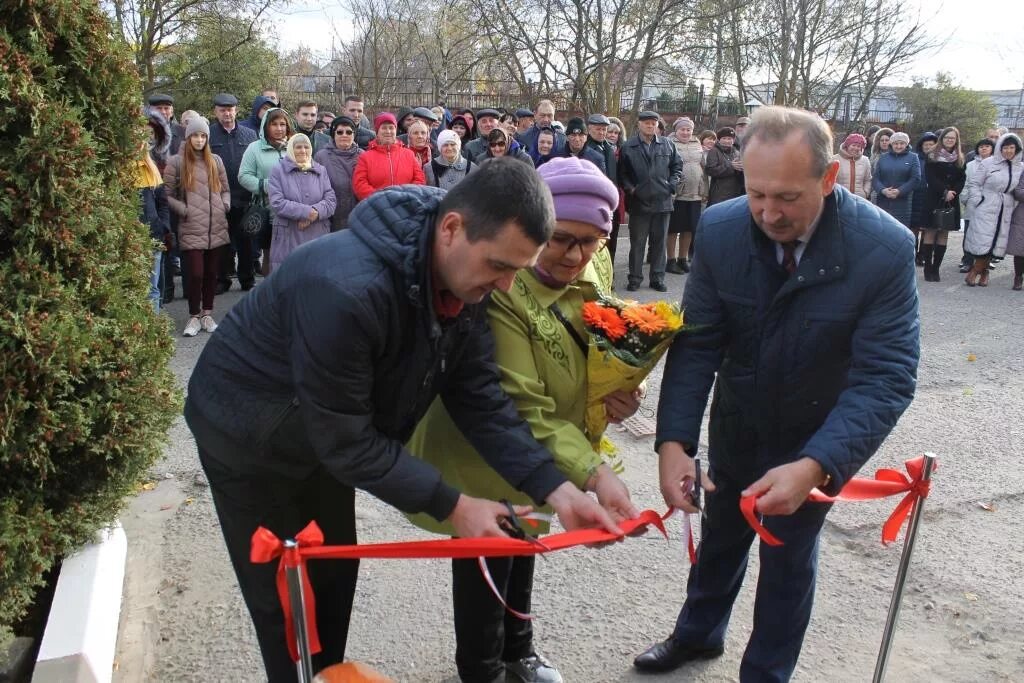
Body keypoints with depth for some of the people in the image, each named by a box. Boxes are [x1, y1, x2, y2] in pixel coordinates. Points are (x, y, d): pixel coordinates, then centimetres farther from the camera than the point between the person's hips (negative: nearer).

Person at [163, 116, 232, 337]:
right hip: (192, 230, -4)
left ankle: (207, 314, 20)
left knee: (211, 273, 8)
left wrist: (225, 205, 3)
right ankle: (194, 316, 7)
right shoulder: (176, 162, 0)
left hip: (217, 228, 4)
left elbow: (225, 189, 20)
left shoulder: (215, 160, 12)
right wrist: (185, 210, -9)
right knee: (195, 274, -6)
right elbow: (167, 194, -1)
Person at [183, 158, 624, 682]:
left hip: (323, 437, 7)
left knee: (336, 575, 19)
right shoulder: (345, 289, -42)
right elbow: (346, 441, -33)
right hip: (247, 440, -7)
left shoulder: (463, 282, -17)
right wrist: (450, 505, -29)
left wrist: (555, 488, -23)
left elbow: (481, 400, -14)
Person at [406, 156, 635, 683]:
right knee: (487, 558, 10)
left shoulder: (594, 264, -12)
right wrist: (593, 472, -39)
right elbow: (523, 409, -33)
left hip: (543, 446, 7)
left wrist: (621, 390, -13)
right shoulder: (500, 286, -34)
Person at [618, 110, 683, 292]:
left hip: (662, 201, 3)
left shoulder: (667, 145, 9)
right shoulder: (628, 147, 1)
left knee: (659, 242, 8)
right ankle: (635, 278, 11)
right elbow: (622, 173, 3)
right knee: (637, 242, 3)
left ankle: (657, 278, 17)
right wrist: (630, 188, -9)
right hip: (639, 202, -2)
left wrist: (672, 185, 3)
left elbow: (677, 166, 15)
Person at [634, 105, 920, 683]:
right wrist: (673, 441, -30)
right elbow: (697, 343, -18)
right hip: (737, 429, 3)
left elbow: (886, 376, -28)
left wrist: (815, 466, -41)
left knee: (789, 556, 15)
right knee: (721, 537, 24)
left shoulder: (886, 249, -27)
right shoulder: (720, 230, -20)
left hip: (817, 442, -3)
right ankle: (699, 633, 52)